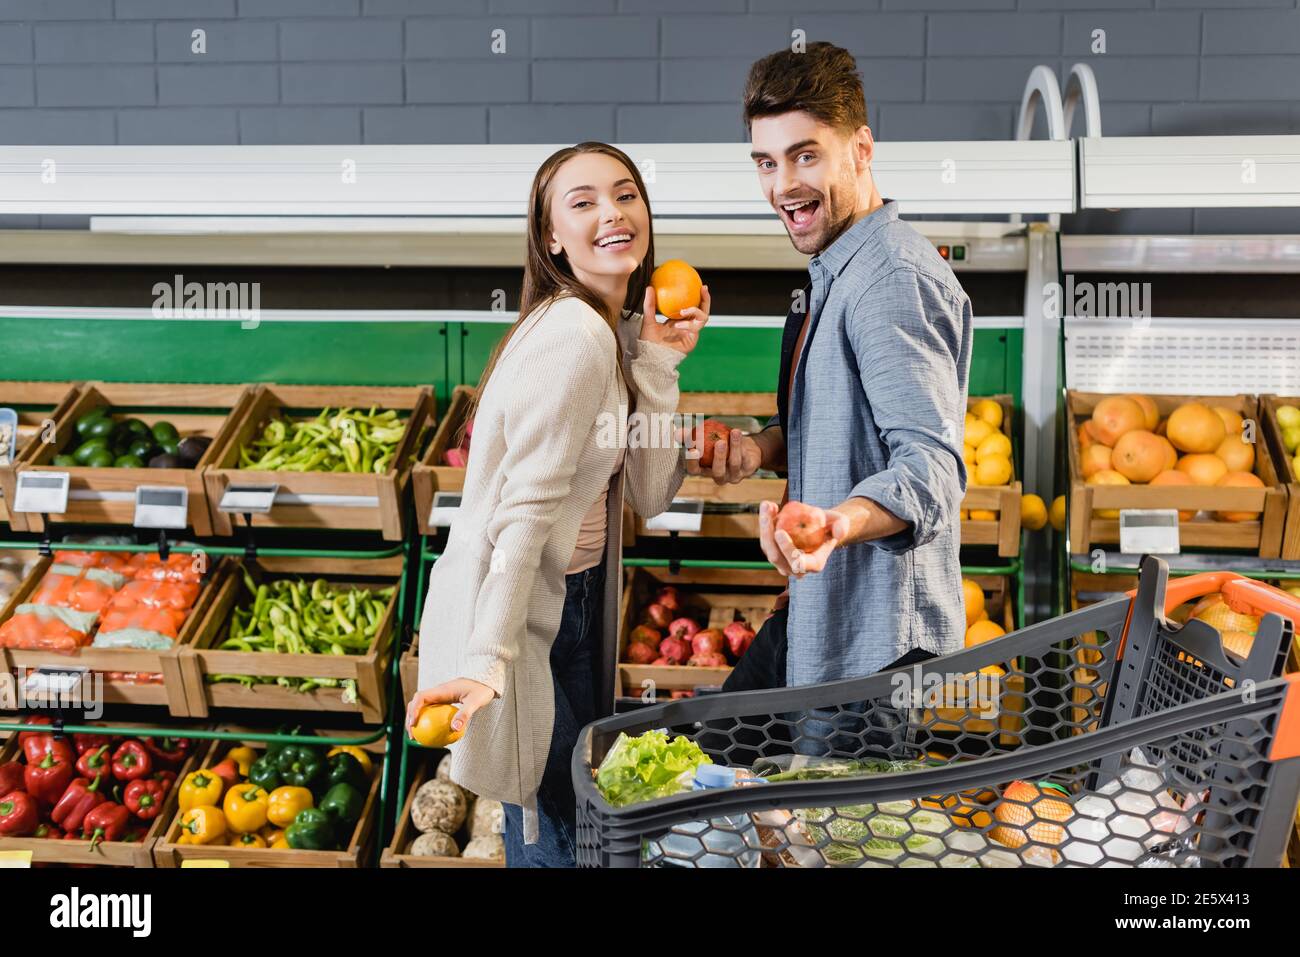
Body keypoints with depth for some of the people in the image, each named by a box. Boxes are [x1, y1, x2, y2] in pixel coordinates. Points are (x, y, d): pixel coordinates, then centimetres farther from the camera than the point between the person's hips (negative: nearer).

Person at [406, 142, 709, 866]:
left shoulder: (618, 333, 7)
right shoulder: (574, 333, -21)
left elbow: (650, 495, 0)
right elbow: (527, 505, -28)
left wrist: (660, 360, -8)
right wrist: (487, 661, -33)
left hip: (576, 598, 10)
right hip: (523, 610, -9)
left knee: (591, 807, 23)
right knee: (555, 838, 6)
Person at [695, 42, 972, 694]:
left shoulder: (894, 279, -20)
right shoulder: (833, 273, 13)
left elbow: (929, 461, -29)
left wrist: (837, 523, -48)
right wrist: (763, 448, 3)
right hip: (814, 618, 10)